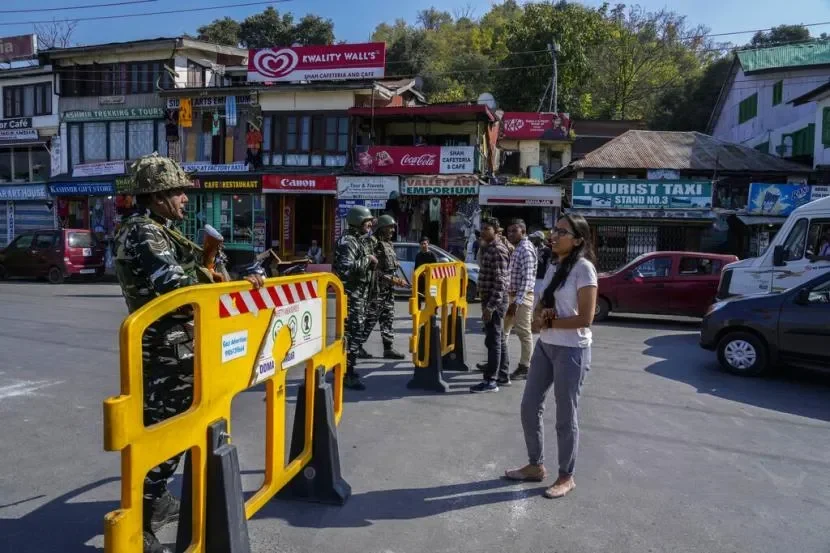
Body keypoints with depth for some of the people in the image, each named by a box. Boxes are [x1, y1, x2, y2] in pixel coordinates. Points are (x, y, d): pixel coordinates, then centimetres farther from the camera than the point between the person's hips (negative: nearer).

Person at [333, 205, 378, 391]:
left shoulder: (361, 240, 17)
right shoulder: (348, 242, -15)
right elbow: (347, 267, -28)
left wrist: (371, 263, 8)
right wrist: (368, 260, -19)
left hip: (360, 293, 10)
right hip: (350, 293, -10)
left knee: (355, 331, 16)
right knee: (352, 332, -9)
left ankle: (343, 368, 27)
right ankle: (347, 374, -4)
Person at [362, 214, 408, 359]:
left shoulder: (389, 244, 17)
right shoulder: (373, 243, -12)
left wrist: (397, 280, 10)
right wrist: (391, 279, -17)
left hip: (389, 290, 9)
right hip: (377, 289, -9)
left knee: (388, 320, 10)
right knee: (369, 319, -4)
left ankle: (388, 348, 15)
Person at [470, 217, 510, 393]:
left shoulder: (498, 250, -16)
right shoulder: (487, 248, 15)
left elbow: (500, 281, -22)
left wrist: (491, 306, -24)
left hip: (495, 301, -10)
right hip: (489, 299, 10)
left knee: (493, 341, -6)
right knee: (499, 339, 14)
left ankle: (491, 380, -1)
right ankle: (503, 376, 23)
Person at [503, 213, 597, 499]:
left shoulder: (583, 268, -14)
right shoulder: (553, 267, 10)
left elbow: (585, 318, -19)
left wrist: (550, 322, -11)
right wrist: (541, 315, -9)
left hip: (572, 350, -8)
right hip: (545, 346, 8)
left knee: (566, 417, 5)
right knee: (529, 408, 12)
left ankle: (566, 477, 24)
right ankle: (536, 466, 31)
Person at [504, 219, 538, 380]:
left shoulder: (526, 250, -15)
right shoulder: (517, 248, 15)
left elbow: (527, 279, -22)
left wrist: (517, 301, -26)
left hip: (522, 297, -10)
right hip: (512, 295, 10)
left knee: (523, 332, -1)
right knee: (503, 329, 15)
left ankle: (524, 368, 8)